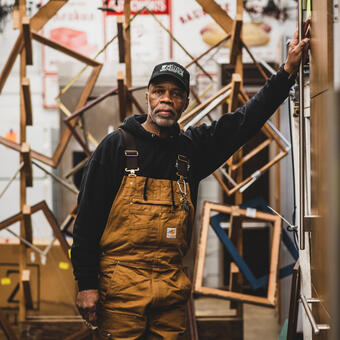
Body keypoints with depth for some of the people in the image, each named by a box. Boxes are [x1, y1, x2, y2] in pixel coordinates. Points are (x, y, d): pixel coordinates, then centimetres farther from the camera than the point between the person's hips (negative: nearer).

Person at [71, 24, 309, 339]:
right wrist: (86, 284, -8)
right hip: (121, 288, -4)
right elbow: (87, 219, -3)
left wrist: (288, 70, 6)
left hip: (171, 289, 4)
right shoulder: (117, 146, -1)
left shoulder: (191, 148, 11)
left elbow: (245, 120, 11)